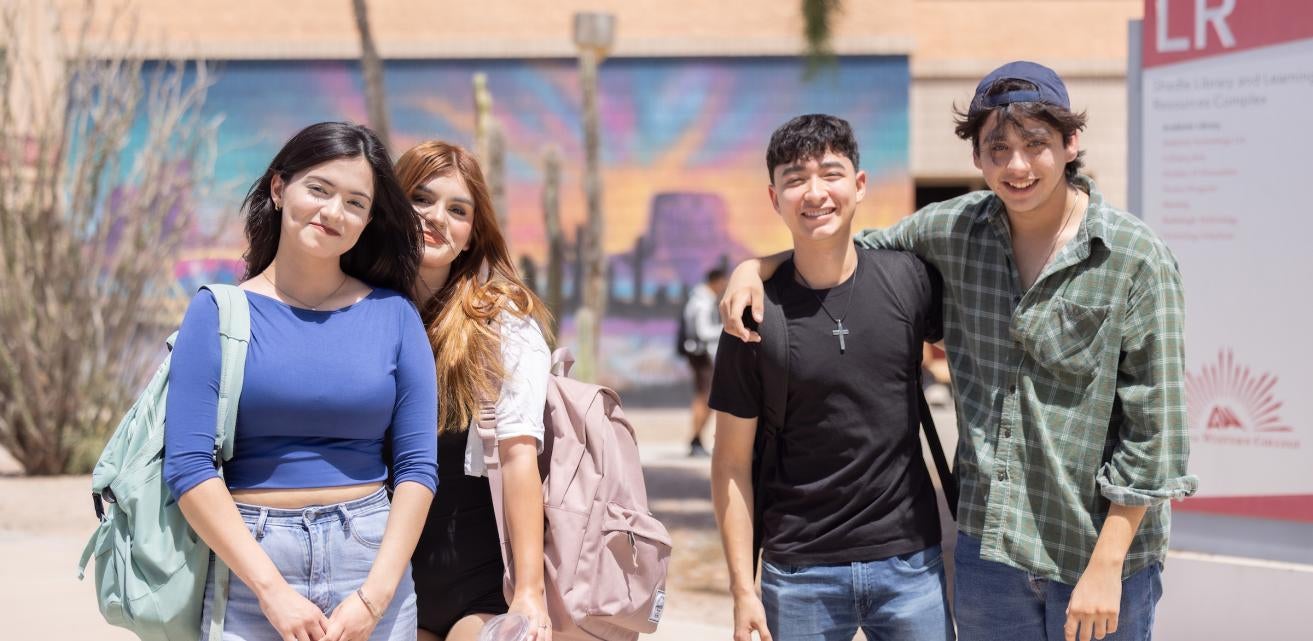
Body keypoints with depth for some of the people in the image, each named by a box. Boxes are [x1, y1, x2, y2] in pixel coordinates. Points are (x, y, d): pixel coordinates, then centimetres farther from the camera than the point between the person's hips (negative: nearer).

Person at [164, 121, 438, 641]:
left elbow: (418, 465, 0)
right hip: (246, 561, -1)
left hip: (372, 555, 1)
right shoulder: (219, 311, -1)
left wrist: (375, 595, -10)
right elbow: (188, 466, -7)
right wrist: (272, 589, -14)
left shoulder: (394, 314, 3)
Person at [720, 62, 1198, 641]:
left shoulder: (1137, 258, -9)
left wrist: (1107, 565, -13)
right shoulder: (953, 232, 3)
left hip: (1100, 552, -4)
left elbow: (1153, 426, -10)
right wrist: (755, 264, 4)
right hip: (989, 547, 4)